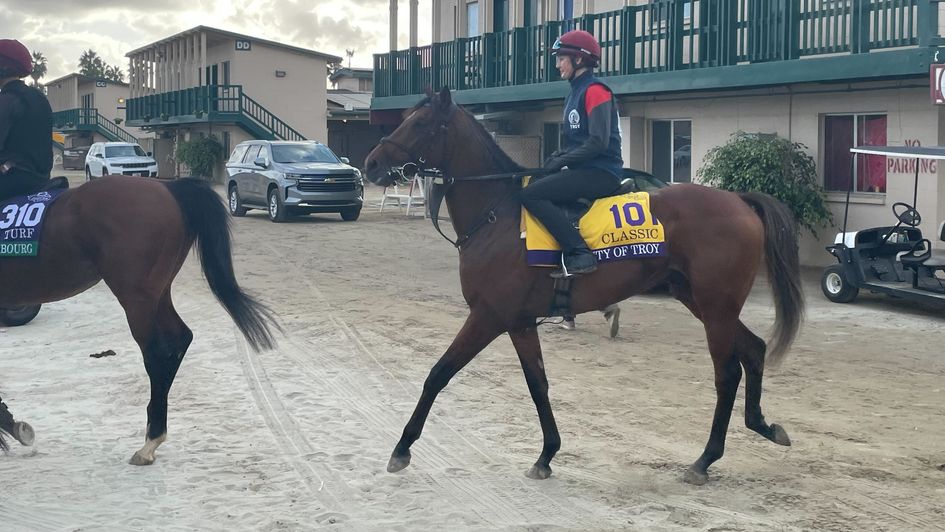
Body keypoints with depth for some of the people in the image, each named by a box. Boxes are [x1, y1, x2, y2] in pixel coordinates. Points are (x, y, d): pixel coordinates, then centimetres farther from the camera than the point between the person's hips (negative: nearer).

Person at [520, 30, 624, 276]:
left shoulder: (595, 91, -11)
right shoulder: (576, 93, 19)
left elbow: (598, 142, -20)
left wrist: (561, 161, -14)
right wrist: (558, 156, 5)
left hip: (601, 172, -10)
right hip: (585, 170, 10)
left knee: (532, 194, -22)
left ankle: (579, 254, -25)